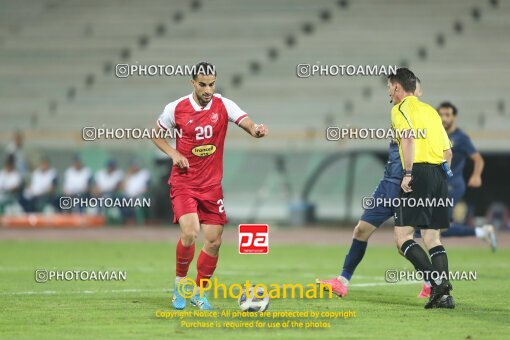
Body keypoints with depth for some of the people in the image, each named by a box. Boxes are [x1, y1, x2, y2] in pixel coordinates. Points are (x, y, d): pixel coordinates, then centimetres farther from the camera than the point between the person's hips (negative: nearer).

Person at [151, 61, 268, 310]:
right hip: (183, 182, -2)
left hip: (211, 184, 3)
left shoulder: (224, 106, -3)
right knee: (189, 233, -21)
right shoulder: (176, 109, -4)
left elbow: (246, 122, -18)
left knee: (214, 241, 2)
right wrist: (173, 153, -7)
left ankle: (199, 292, 21)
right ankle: (179, 283, 2)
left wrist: (255, 130, -42)